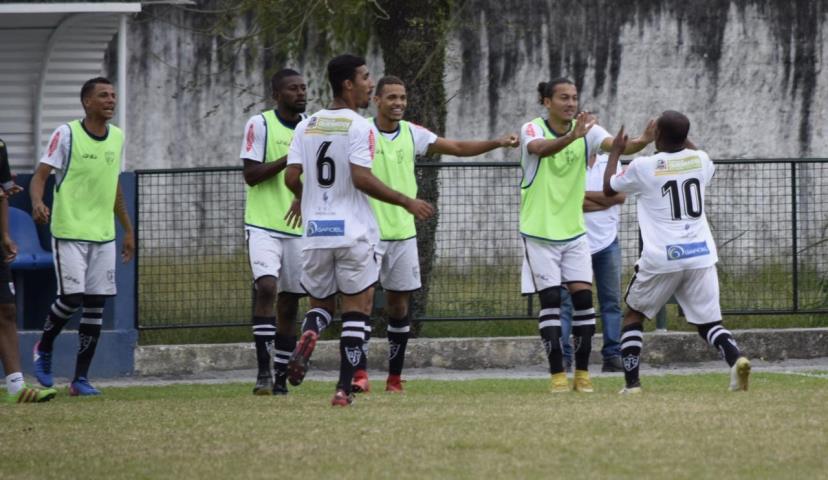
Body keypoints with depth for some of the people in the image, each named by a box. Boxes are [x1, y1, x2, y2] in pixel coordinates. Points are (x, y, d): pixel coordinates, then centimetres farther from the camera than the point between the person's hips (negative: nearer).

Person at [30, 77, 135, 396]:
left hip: (104, 235, 5)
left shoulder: (117, 137, 11)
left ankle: (81, 378, 7)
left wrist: (128, 230, 22)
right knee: (72, 296, -14)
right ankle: (43, 349, 15)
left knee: (96, 304, 1)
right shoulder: (66, 134, -6)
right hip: (69, 230, -5)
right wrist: (37, 202, -30)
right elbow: (40, 175, -9)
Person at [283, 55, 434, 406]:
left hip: (315, 232, 5)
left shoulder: (307, 126, 7)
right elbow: (361, 179, -18)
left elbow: (291, 176, 3)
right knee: (356, 308, 4)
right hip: (353, 232, -5)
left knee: (320, 302, 19)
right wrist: (407, 202, -10)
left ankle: (308, 333, -17)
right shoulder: (359, 127, -9)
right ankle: (344, 388, -5)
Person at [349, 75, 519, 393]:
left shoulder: (412, 134, 6)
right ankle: (360, 373, -16)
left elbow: (459, 148, 9)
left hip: (403, 232, 5)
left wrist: (498, 142, -3)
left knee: (399, 303, 8)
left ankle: (395, 376, 16)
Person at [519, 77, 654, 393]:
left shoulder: (587, 131, -2)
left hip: (574, 231, 3)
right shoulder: (533, 130, -11)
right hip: (540, 232, -3)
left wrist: (642, 141, -42)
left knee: (583, 297, -4)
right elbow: (541, 148, -34)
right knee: (551, 300, -7)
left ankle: (583, 372, 5)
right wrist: (571, 136, -53)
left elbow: (616, 145, -20)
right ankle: (557, 374, -3)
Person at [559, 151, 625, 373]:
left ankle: (612, 356, 8)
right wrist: (604, 200, -12)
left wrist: (585, 195, -10)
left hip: (608, 244, 4)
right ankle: (562, 356, -5)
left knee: (612, 300, 4)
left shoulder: (609, 163, 7)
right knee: (567, 301, -6)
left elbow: (619, 195, -7)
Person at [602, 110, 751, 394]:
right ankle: (736, 358, -23)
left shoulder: (643, 167, -4)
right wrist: (681, 138, 42)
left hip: (661, 259, -3)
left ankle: (632, 382, 8)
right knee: (709, 322, 7)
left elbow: (609, 189, 15)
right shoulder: (699, 160, 7)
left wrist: (615, 152, 28)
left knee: (634, 315, 18)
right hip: (701, 257, 3)